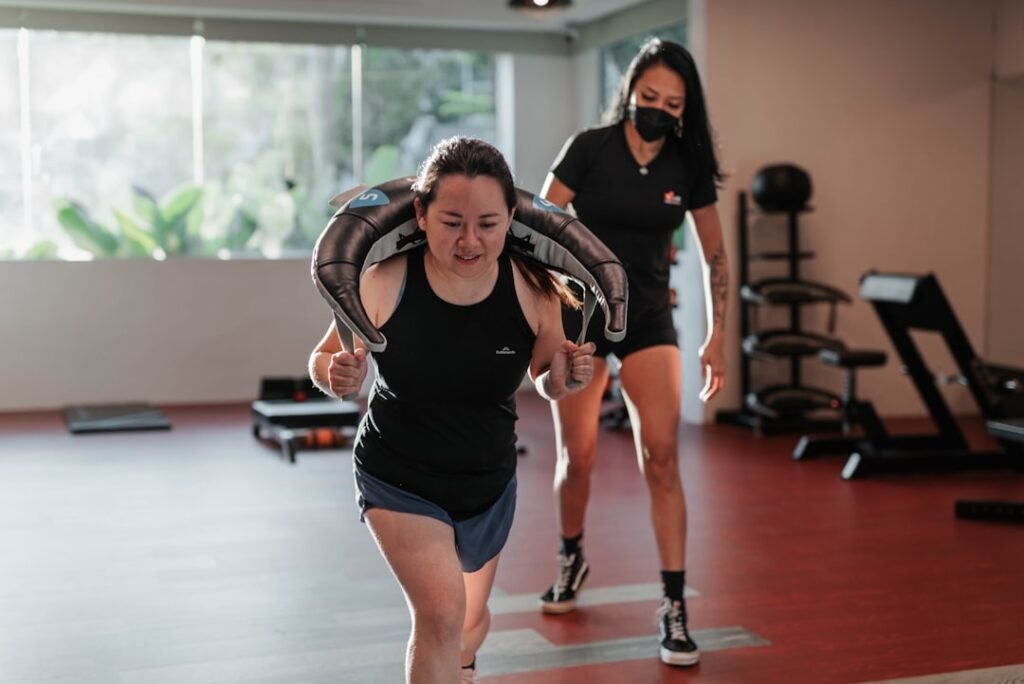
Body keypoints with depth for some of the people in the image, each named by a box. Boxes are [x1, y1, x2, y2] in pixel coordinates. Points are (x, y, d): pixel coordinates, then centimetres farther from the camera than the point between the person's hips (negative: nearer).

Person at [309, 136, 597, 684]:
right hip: (398, 480, -3)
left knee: (470, 621, 23)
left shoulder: (533, 289, -19)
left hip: (490, 484, 3)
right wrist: (337, 377, -30)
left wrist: (564, 380, -23)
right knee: (441, 611, -22)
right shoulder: (384, 284, -25)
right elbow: (323, 359, -9)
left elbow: (544, 380, -1)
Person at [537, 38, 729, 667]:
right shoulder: (590, 149, -11)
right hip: (580, 314, -1)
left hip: (649, 319, 1)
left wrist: (718, 337, 3)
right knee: (578, 457, 8)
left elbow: (715, 256, 6)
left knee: (662, 457, -12)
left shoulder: (689, 166, -4)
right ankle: (573, 560, 37)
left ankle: (675, 606, -6)